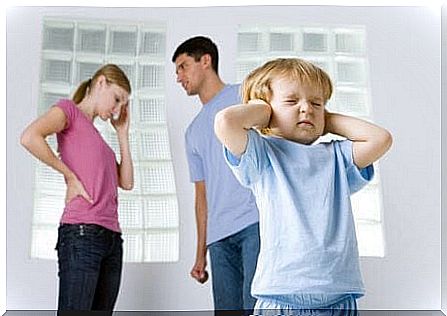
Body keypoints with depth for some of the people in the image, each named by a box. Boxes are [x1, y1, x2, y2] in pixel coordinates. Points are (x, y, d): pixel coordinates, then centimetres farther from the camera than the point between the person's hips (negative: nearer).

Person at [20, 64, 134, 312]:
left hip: (112, 237, 8)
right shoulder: (69, 109, 5)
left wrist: (122, 133, 20)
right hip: (81, 234, -8)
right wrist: (70, 176, -10)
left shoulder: (96, 137, 27)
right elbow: (29, 137, -17)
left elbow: (126, 182, 18)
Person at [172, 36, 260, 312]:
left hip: (257, 220, -6)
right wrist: (201, 254, 20)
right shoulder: (193, 132, 28)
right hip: (219, 236, 6)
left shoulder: (244, 94, 10)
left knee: (256, 307, -17)